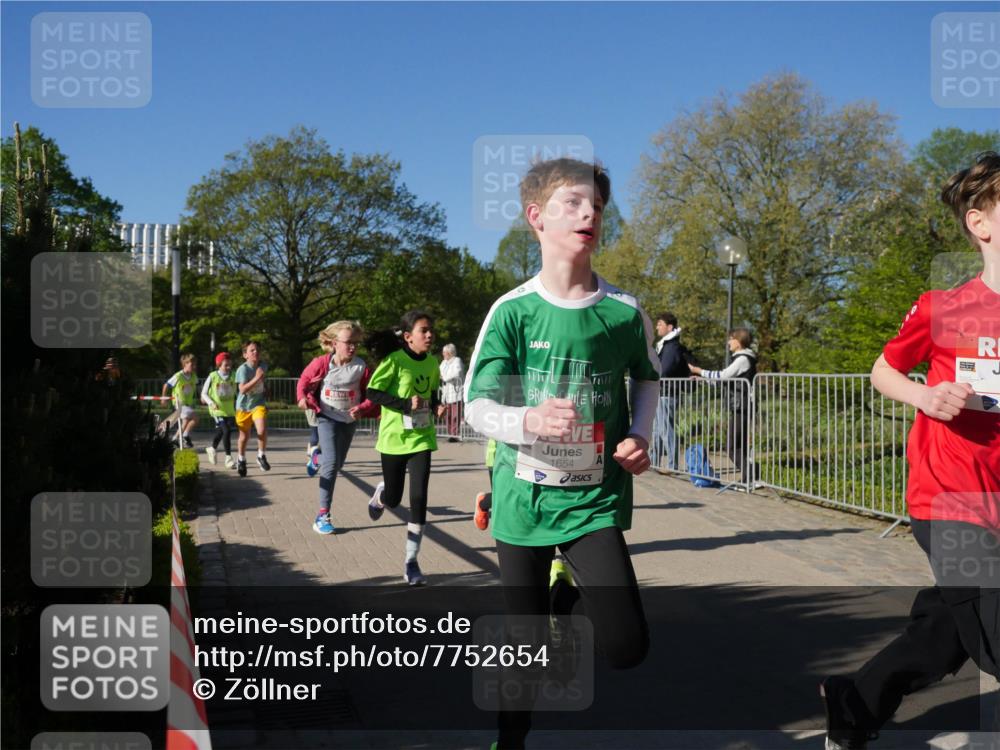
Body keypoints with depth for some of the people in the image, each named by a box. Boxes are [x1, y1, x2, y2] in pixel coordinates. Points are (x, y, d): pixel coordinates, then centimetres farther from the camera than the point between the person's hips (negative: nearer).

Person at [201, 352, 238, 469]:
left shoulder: (233, 376, 2)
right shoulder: (213, 376, -8)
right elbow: (204, 393, 0)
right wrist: (211, 403, -16)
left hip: (230, 410, 4)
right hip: (217, 410, -4)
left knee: (221, 432, 15)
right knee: (226, 431, -18)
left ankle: (212, 449, 43)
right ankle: (228, 458, -12)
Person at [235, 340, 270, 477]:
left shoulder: (263, 366, -4)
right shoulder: (243, 369, -20)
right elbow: (243, 389, -31)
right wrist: (257, 378, -36)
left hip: (259, 404, 2)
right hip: (244, 406, -2)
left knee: (262, 431, -21)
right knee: (244, 436, 12)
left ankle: (261, 456, 1)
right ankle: (241, 459, 39)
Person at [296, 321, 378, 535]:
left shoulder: (361, 367, -15)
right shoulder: (322, 363, -17)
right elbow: (304, 381, 1)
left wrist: (362, 408, -24)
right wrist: (303, 398, -16)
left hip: (350, 420, 4)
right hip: (328, 418, -3)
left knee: (338, 464, 20)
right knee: (332, 463, -18)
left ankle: (317, 455, 58)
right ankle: (323, 515, -11)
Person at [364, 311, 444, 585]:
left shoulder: (432, 362, 2)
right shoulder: (394, 359, -14)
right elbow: (373, 393, -13)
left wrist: (435, 406, -3)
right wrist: (405, 404, -24)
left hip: (422, 437, 3)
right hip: (394, 437, -3)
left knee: (419, 499, -7)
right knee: (393, 498, 9)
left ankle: (411, 562, 2)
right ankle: (381, 494, 49)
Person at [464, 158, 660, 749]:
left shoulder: (625, 312, -4)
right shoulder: (513, 311, -8)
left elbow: (647, 378, 16)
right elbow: (477, 406, -10)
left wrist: (641, 435, -1)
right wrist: (528, 421, -30)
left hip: (595, 498, 1)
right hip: (524, 495, -1)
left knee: (626, 646, -10)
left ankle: (574, 594, 23)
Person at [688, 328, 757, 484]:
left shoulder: (743, 359, -13)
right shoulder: (741, 358, 17)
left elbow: (723, 375, -19)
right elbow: (725, 377, 19)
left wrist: (699, 371, -12)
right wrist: (702, 378, 16)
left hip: (741, 408, -10)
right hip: (739, 408, 10)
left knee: (732, 447, -9)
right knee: (739, 447, 12)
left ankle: (750, 477, -9)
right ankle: (747, 477, 14)